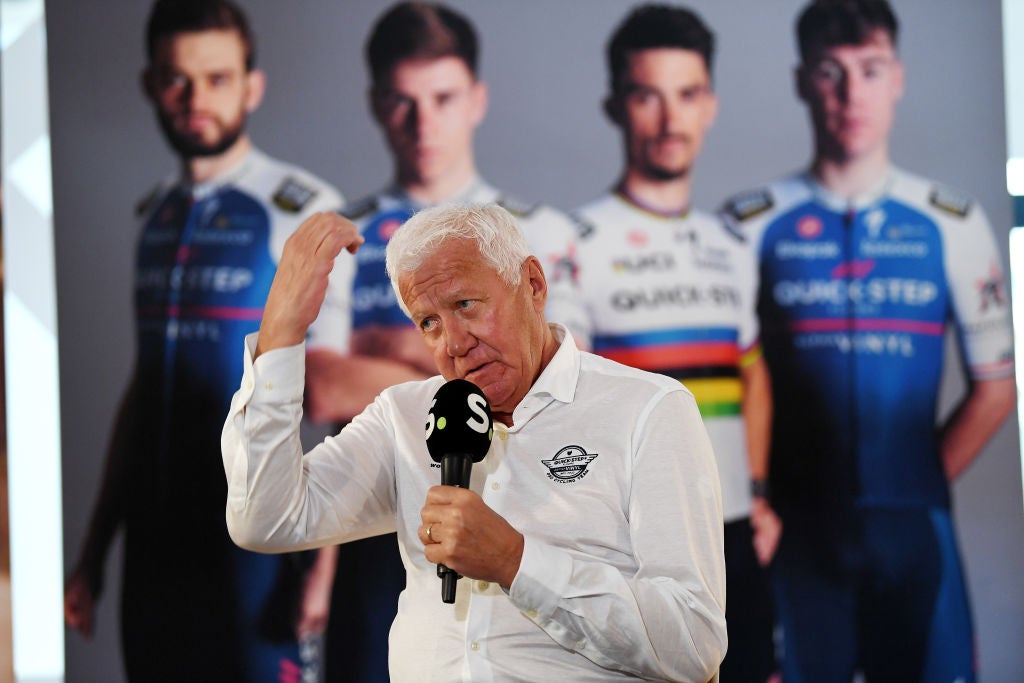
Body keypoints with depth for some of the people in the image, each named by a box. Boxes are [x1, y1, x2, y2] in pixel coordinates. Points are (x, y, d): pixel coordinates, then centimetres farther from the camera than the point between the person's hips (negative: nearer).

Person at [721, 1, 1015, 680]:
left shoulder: (952, 226, 7)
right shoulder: (753, 227, 2)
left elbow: (995, 386, 9)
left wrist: (924, 484, 4)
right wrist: (760, 502, -2)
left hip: (913, 525, 1)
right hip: (798, 528, -1)